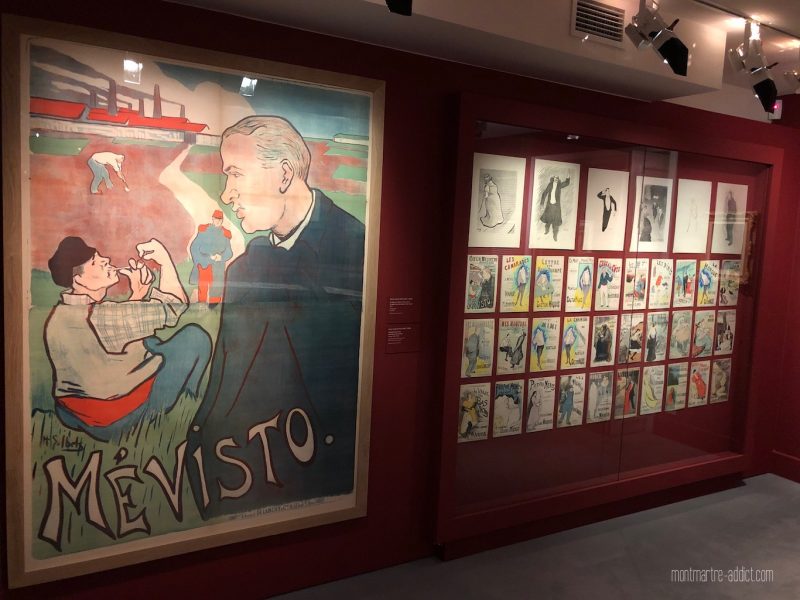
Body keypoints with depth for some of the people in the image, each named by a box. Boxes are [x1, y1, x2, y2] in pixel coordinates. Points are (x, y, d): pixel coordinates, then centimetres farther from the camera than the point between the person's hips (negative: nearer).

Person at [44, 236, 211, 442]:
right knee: (195, 336, 0)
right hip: (120, 420, -8)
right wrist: (164, 259, -13)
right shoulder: (101, 316, -30)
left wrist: (140, 291, -4)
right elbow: (174, 305, -22)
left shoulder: (59, 314, -4)